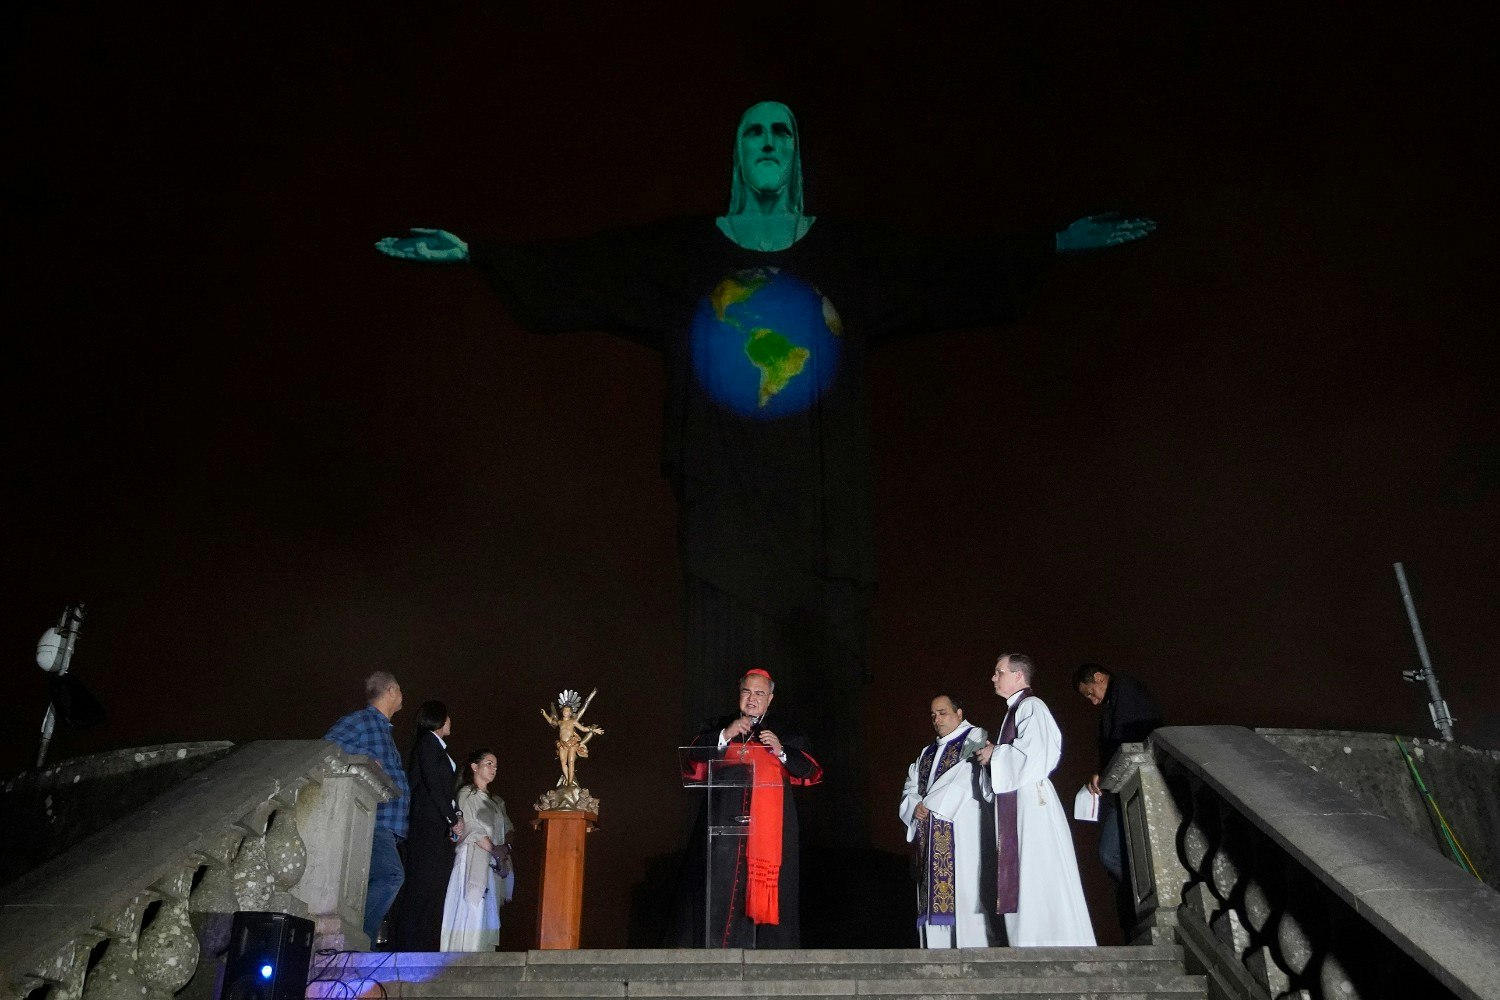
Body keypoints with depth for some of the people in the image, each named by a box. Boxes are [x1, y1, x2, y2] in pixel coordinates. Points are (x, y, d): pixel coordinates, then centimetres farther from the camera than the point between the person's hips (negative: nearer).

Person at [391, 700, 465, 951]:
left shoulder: (439, 748, 23)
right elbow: (433, 784, -13)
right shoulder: (427, 743, -5)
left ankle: (426, 947, 5)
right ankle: (410, 946, -9)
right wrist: (453, 818, -10)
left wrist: (455, 816, 8)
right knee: (424, 887, -10)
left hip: (440, 829, 9)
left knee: (434, 891, 5)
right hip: (429, 828, -9)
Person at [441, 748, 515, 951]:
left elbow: (508, 829, 15)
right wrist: (494, 849, -12)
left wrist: (505, 846, -5)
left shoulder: (496, 801, 22)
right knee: (473, 910, -12)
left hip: (495, 864, 7)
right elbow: (471, 828, -9)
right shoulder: (466, 794, 1)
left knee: (489, 913, 1)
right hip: (474, 860, -7)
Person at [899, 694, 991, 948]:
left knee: (963, 888, -12)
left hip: (961, 831, -7)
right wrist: (914, 806, -4)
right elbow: (911, 786, 18)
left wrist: (932, 803, -12)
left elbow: (964, 777, -13)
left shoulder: (974, 738, 3)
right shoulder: (928, 752, 25)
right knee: (934, 895, 2)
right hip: (930, 836, 7)